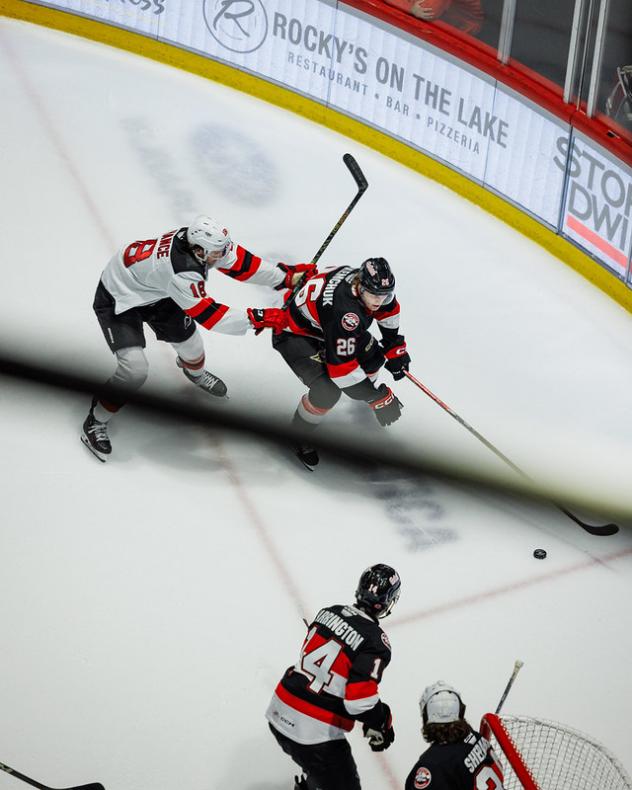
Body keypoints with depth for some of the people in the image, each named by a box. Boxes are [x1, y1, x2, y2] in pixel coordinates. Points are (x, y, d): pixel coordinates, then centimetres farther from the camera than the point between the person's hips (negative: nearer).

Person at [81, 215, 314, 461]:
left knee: (187, 336, 18)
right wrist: (255, 318, -32)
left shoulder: (198, 239, -19)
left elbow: (238, 261, -8)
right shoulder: (180, 272, -40)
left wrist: (286, 276, -9)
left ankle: (195, 372, 54)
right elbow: (208, 314, -34)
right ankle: (95, 423, -1)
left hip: (153, 291, 8)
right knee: (135, 369, -20)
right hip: (117, 299, -8)